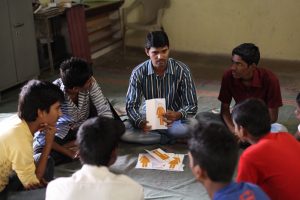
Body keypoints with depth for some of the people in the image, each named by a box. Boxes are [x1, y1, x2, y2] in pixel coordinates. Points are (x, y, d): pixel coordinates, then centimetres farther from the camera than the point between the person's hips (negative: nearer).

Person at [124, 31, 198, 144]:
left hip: (174, 119, -2)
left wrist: (178, 115, -36)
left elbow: (191, 106, -13)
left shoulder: (182, 71, -15)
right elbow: (131, 105, -10)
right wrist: (139, 122, -33)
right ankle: (169, 138, -17)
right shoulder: (138, 73, -12)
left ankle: (151, 133, -12)